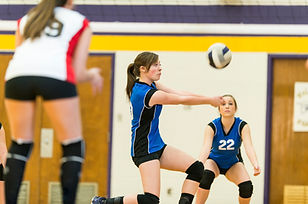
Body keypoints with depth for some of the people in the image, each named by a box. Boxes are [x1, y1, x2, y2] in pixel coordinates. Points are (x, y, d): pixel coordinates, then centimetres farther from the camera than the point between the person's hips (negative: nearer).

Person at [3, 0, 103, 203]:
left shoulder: (25, 20, 33)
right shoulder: (81, 23, 25)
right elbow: (79, 73, 18)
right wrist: (93, 75, 40)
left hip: (17, 74, 3)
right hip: (56, 76, -3)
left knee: (20, 146, 16)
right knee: (73, 146, 8)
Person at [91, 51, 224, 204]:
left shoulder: (150, 84, 5)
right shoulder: (148, 94, -23)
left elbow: (177, 94, 7)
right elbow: (182, 100, -15)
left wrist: (209, 99, 0)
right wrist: (209, 100, -2)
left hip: (156, 146, 11)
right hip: (144, 150, -11)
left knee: (196, 168, 4)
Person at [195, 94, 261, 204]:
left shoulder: (242, 126, -23)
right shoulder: (212, 127, -26)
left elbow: (249, 147, -38)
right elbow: (206, 148, -39)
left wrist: (255, 165, -58)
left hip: (233, 163, 1)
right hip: (214, 160, -1)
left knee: (247, 187, -23)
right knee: (206, 176, -35)